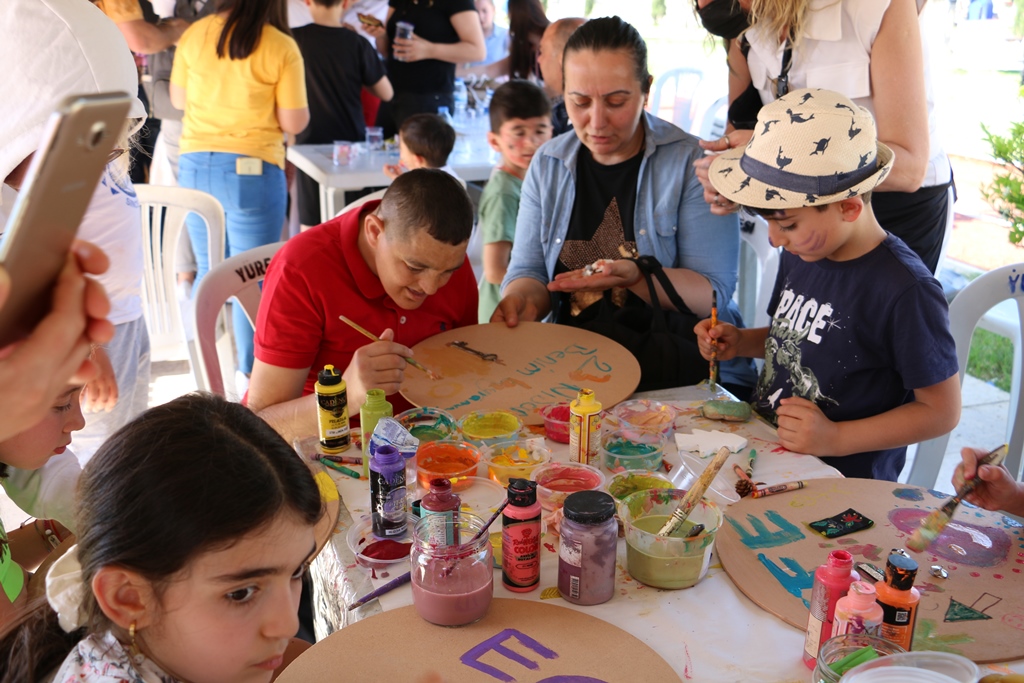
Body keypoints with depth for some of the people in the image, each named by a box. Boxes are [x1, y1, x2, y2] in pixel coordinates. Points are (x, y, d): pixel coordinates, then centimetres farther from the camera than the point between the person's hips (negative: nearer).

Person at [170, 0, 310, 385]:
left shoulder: (194, 34, 2)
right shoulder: (282, 48, -9)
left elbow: (178, 99, 12)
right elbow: (294, 123, -8)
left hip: (195, 164, 5)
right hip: (252, 170, -4)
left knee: (207, 270, 18)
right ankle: (249, 373, 12)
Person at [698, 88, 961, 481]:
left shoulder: (905, 290, -18)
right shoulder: (800, 253, 7)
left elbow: (942, 410, -12)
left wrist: (835, 438, -20)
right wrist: (741, 342, 5)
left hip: (844, 485, -7)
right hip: (764, 455, 7)